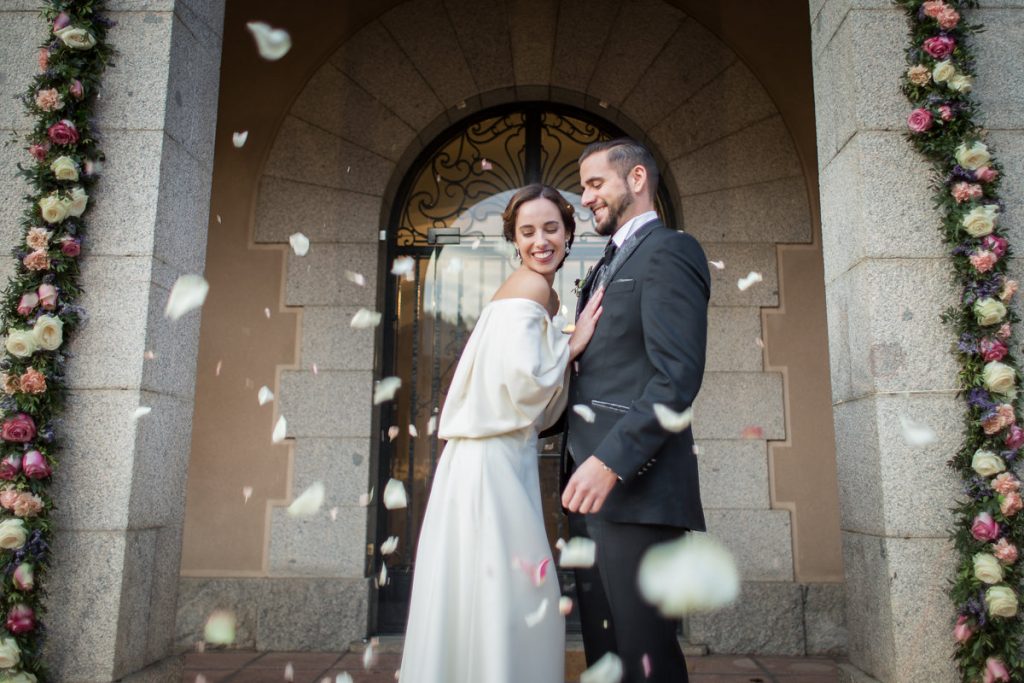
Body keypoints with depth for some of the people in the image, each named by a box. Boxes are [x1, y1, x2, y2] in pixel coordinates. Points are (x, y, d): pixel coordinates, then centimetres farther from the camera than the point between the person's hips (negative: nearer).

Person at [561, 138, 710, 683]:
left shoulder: (668, 252, -6)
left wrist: (612, 461, -23)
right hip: (591, 482, 9)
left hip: (634, 485, -9)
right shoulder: (605, 268, 23)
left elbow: (678, 376, -18)